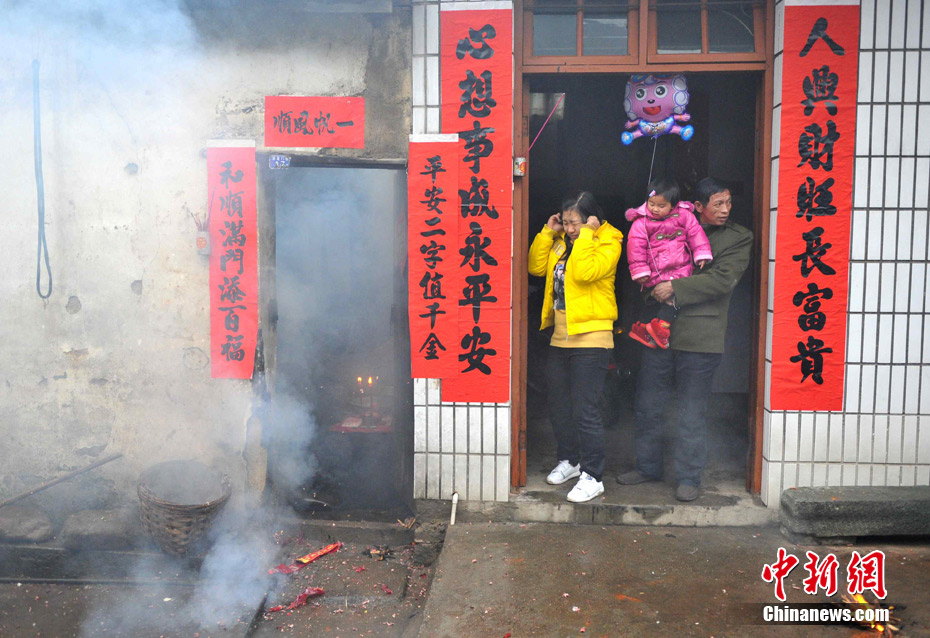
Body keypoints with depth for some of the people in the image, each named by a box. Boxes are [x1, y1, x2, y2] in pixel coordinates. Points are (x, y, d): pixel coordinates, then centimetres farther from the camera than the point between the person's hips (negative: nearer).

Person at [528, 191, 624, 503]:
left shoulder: (608, 241, -8)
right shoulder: (561, 241, 12)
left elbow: (585, 272, -24)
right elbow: (536, 267, 8)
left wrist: (586, 233, -17)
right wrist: (548, 232, 2)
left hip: (591, 337, -7)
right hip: (560, 337, 8)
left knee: (584, 410, -6)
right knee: (558, 406, 15)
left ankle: (593, 477, 7)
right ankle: (569, 460, 34)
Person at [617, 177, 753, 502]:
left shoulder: (738, 238, 2)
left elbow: (722, 279, -11)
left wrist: (675, 288, -16)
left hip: (699, 337, -4)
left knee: (692, 412, 4)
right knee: (647, 405, 11)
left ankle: (689, 477, 19)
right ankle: (647, 466, 29)